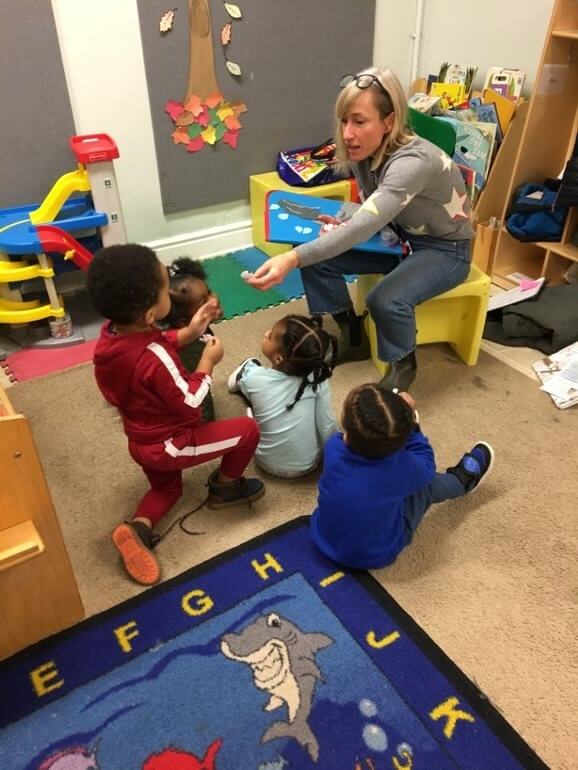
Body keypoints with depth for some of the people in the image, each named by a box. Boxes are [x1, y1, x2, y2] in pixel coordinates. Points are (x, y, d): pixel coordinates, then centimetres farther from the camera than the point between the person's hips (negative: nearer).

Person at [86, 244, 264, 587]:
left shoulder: (111, 334, -10)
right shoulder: (155, 361, -35)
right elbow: (189, 403, -23)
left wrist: (189, 333, 1)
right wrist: (208, 362, -11)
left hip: (142, 441, 8)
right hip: (169, 444, -8)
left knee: (167, 487, 33)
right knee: (247, 429, 3)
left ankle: (138, 527, 7)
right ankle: (225, 487, 24)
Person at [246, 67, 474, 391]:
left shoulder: (413, 161, -34)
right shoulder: (364, 153, -10)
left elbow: (366, 225, -47)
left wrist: (292, 259, -58)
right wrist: (343, 222, -17)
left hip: (445, 249, -7)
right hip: (402, 237, 7)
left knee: (386, 300, -35)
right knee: (317, 256, -10)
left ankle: (404, 365, -2)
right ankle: (353, 338, 9)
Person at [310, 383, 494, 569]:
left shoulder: (333, 449, -27)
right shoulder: (401, 466, -32)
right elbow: (426, 467, -7)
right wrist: (409, 424, -6)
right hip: (376, 557, -2)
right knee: (427, 484, 10)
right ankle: (463, 480, 41)